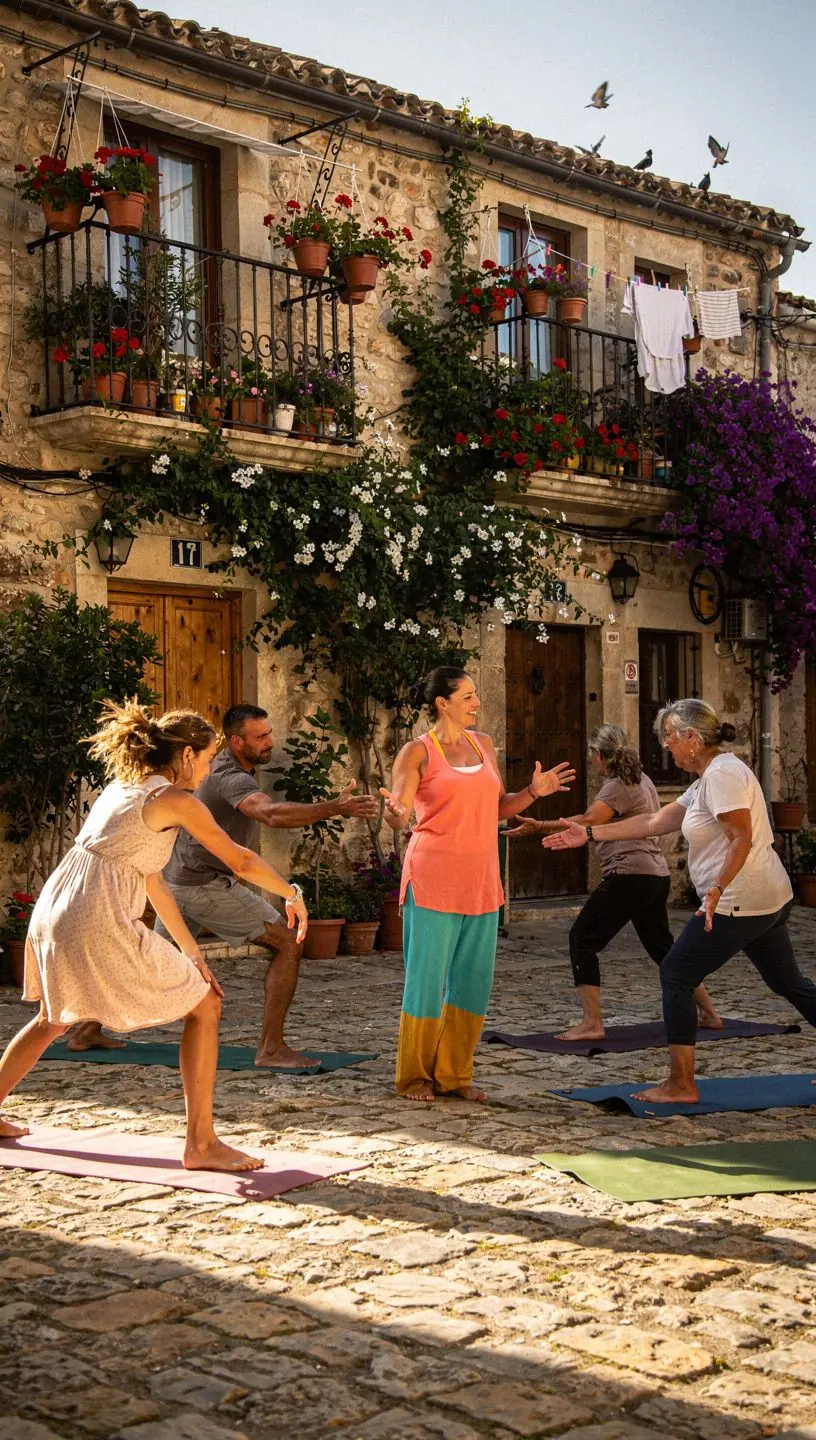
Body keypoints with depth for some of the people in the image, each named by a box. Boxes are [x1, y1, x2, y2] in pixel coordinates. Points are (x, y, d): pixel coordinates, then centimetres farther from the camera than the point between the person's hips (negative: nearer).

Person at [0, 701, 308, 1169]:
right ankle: (201, 1143, 1)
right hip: (100, 925, -8)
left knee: (55, 1019, 34)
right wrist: (293, 894, 15)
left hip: (53, 913, 9)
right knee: (205, 1007, 3)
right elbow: (242, 861, -3)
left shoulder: (122, 786, 20)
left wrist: (192, 953, 23)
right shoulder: (176, 800, -5)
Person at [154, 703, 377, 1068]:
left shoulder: (220, 764, 9)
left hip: (177, 880, 10)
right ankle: (271, 1048, -11)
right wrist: (336, 808, -54)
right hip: (208, 885, -10)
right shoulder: (233, 780, -23)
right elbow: (272, 814, -43)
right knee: (287, 944, -10)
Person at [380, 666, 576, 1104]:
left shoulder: (483, 744, 14)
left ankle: (454, 1073, 19)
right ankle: (414, 1076, 12)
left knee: (473, 981, 7)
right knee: (427, 980, -2)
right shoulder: (417, 752, -4)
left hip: (480, 881, 6)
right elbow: (397, 817, -8)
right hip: (433, 879, -6)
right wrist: (394, 811, -30)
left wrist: (533, 791, 5)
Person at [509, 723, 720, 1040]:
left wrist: (540, 827, -29)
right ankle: (708, 1013, 28)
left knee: (582, 940, -6)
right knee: (662, 946, 22)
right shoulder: (640, 779, 17)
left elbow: (588, 821, -27)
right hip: (657, 875, 10)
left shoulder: (618, 786, -11)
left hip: (630, 875, -10)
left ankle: (592, 1024, -13)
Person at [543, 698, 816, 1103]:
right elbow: (654, 822, 16)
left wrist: (717, 889, -29)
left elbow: (742, 839, -22)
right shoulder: (708, 779, 17)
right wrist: (590, 833, 14)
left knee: (676, 975, -4)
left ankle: (681, 1085, -1)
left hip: (740, 903, -11)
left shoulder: (721, 774, -15)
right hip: (771, 900, 11)